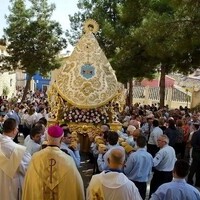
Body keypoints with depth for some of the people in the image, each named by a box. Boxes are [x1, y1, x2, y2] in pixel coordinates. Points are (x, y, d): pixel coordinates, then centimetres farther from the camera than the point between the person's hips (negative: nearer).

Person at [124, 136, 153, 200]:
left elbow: (126, 170, -10)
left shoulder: (133, 155, -20)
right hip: (143, 182, 3)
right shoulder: (150, 156, -8)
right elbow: (150, 170, 6)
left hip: (132, 182, -3)